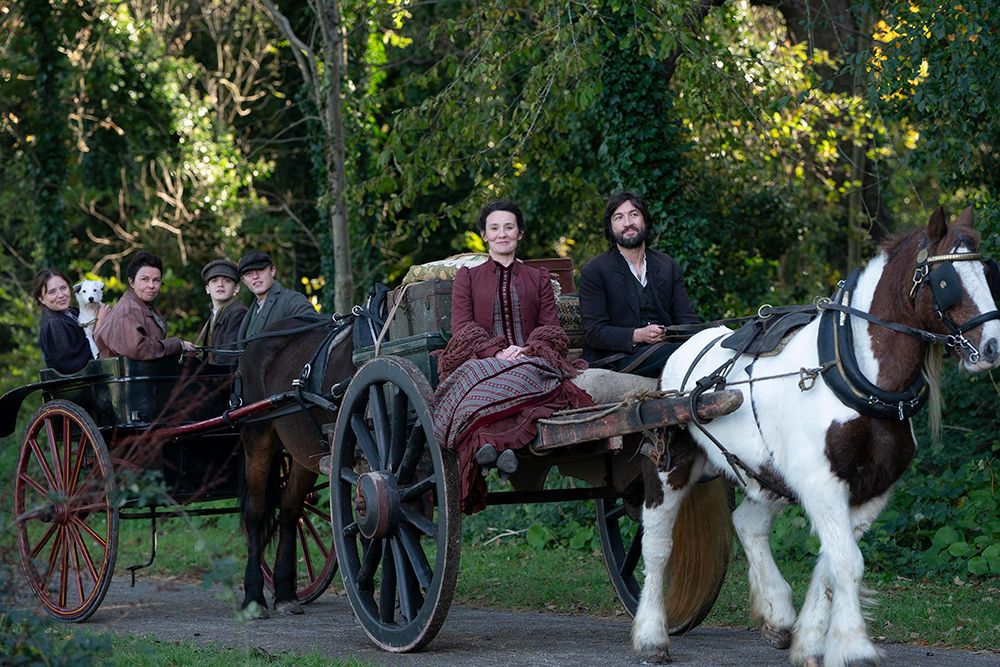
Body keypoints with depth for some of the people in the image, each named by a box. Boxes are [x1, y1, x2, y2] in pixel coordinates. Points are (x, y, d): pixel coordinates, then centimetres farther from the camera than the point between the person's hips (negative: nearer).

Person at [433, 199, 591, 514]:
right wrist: (498, 351, -14)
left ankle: (489, 439, -57)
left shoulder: (538, 279, 25)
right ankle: (491, 440, -62)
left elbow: (552, 328, 13)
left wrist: (529, 348, -12)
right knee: (479, 381, -39)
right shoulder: (467, 277, 21)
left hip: (531, 360, 1)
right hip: (482, 360, -1)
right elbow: (462, 328, 6)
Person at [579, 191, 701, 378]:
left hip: (662, 347, 5)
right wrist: (637, 335, -20)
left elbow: (687, 318, 12)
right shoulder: (595, 271, 3)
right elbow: (594, 332, -5)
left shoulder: (668, 266, 17)